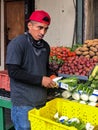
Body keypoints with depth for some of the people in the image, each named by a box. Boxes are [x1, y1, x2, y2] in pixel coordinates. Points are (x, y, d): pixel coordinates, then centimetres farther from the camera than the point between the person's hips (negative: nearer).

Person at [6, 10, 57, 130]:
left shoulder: (45, 46, 9)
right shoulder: (17, 43, -12)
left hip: (41, 101, 7)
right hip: (23, 103, -6)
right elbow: (13, 71, -18)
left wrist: (51, 76, -1)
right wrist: (40, 80, -19)